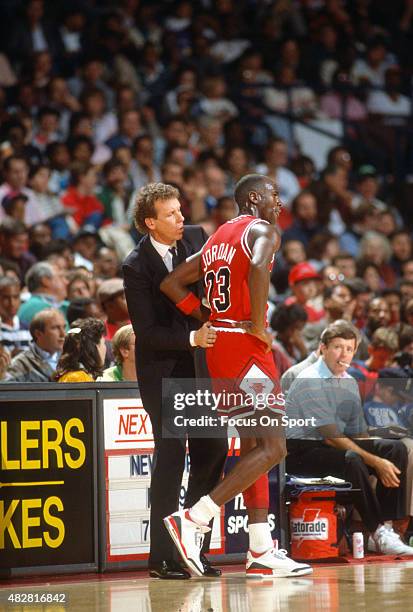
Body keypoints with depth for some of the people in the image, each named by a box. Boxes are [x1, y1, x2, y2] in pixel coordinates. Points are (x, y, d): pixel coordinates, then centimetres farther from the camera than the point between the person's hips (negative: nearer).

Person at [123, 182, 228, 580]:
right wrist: (191, 337, -26)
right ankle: (161, 557, -1)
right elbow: (147, 333, -15)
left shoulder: (196, 238, 1)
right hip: (162, 367, -5)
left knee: (212, 450, 2)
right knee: (171, 453, -7)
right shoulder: (136, 266, -14)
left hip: (201, 361, 5)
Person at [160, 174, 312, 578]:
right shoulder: (262, 230, -6)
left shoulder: (217, 239, 19)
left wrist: (210, 320, 15)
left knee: (254, 446, 14)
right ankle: (193, 520, -17)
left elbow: (171, 284, 19)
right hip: (245, 347, -9)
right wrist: (257, 323, -20)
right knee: (272, 448, -9)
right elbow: (259, 266, -29)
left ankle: (261, 553, 13)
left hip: (219, 347, 9)